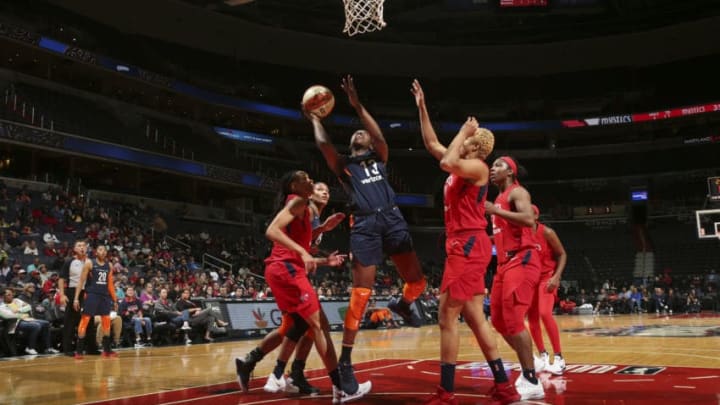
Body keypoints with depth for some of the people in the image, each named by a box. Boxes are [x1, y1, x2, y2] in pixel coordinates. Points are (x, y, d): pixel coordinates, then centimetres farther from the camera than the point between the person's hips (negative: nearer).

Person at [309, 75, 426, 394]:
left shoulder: (379, 158, 23)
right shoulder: (343, 165, 19)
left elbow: (380, 136, 2)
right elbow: (323, 143, 3)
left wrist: (357, 105, 0)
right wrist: (314, 119, 20)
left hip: (392, 219, 2)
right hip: (364, 225, -2)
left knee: (417, 283, -1)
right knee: (360, 294, -8)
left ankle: (403, 305, 38)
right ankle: (345, 361, -1)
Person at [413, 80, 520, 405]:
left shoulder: (478, 166, -7)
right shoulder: (462, 166, 19)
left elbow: (446, 161, -27)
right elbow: (432, 145, 27)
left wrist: (463, 131, -11)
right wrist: (422, 107, 25)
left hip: (469, 245, -10)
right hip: (464, 246, 10)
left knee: (447, 318, -7)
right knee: (474, 318, 10)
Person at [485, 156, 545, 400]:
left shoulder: (517, 192, -5)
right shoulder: (499, 199, 23)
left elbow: (529, 220, -24)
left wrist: (495, 211, -22)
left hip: (522, 260, -10)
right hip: (505, 262, 10)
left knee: (512, 319, -16)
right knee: (498, 320, 9)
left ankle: (532, 382, -12)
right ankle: (527, 370, 21)